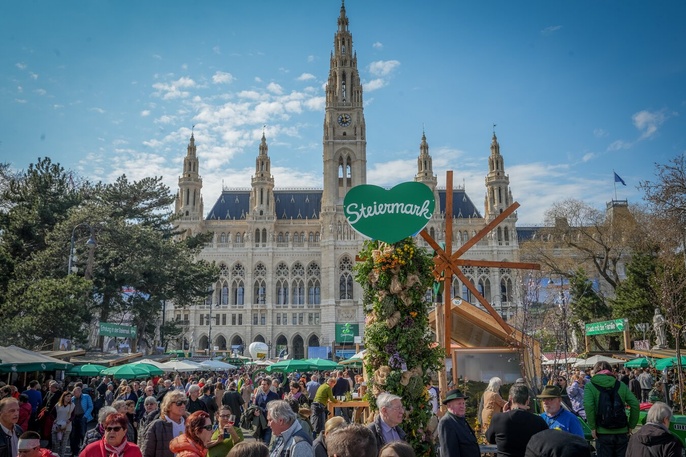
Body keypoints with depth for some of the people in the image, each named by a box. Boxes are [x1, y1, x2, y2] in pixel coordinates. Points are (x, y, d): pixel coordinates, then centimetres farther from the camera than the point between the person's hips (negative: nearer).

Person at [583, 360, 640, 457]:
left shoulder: (590, 385, -1)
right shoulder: (621, 385, 9)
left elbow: (588, 405, -17)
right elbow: (635, 404, -1)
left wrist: (592, 427, -10)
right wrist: (631, 426, 6)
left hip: (603, 432, -3)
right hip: (622, 432, 3)